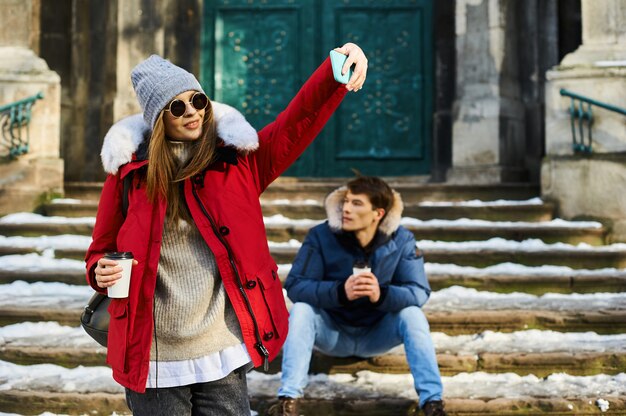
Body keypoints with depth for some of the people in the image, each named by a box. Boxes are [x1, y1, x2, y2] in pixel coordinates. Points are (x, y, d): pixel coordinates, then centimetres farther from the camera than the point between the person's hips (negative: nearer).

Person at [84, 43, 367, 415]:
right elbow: (101, 249, 11)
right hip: (153, 358, 0)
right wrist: (101, 272, -12)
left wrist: (337, 73, -27)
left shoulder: (236, 159, 3)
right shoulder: (130, 170, 2)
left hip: (221, 354, 1)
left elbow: (299, 120, -9)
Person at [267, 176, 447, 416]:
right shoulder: (321, 236, -17)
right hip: (332, 333, 0)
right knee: (301, 309, -28)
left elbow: (419, 292, -20)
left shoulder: (401, 240, -13)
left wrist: (382, 294, -41)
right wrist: (340, 291, -42)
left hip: (376, 335, 1)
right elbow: (294, 286, -24)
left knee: (412, 314, -26)